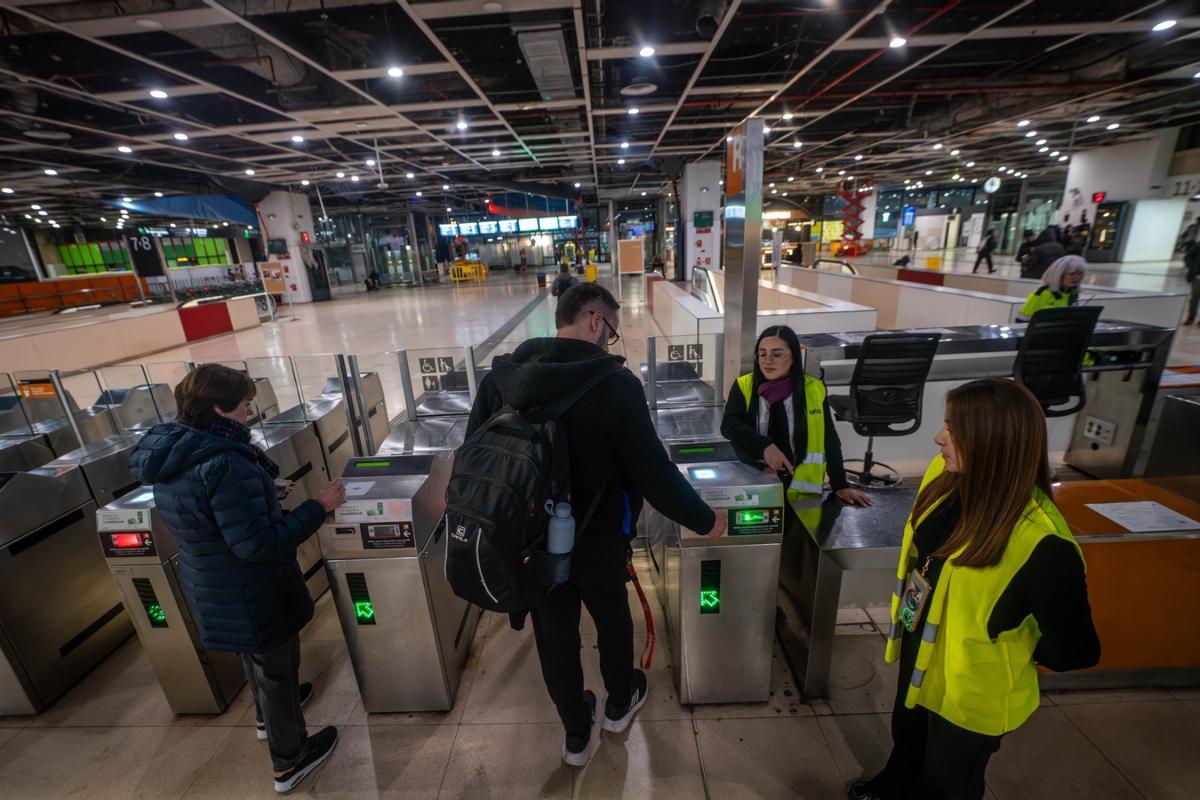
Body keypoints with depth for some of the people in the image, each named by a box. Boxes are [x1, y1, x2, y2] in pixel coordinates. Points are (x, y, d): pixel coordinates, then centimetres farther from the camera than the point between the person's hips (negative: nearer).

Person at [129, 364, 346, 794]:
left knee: (255, 656, 31)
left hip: (210, 588, 8)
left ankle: (267, 717, 56)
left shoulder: (167, 453, -4)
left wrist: (264, 494, 14)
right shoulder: (226, 463, -33)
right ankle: (290, 761, 34)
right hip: (250, 594, -8)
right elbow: (257, 544, -31)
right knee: (277, 667, 14)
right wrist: (317, 506, -26)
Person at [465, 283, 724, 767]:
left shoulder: (501, 375, -9)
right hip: (596, 537, -3)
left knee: (553, 632, 22)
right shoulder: (615, 384, -23)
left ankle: (575, 734, 44)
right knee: (612, 617, 26)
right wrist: (703, 521, -5)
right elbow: (653, 472, -20)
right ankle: (620, 704, 52)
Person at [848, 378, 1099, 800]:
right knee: (907, 739, 35)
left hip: (971, 692, -6)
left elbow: (1074, 650, -23)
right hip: (920, 654, 6)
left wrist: (1001, 648, -8)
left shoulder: (1041, 545, -37)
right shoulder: (944, 476, -17)